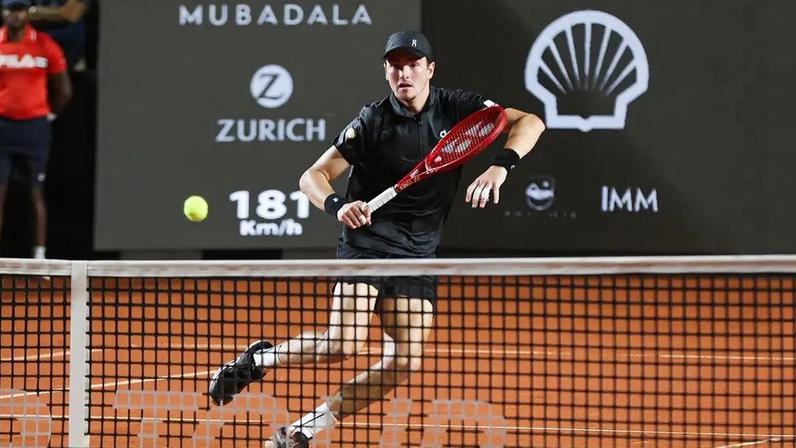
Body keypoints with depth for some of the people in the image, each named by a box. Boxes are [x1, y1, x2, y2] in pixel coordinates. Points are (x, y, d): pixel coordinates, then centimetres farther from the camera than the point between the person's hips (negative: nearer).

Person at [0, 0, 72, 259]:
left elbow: (64, 90, 9)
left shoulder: (45, 45, 0)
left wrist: (50, 114, 7)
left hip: (34, 127, -1)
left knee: (36, 194, 3)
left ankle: (39, 257, 6)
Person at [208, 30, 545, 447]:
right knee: (344, 344, -22)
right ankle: (260, 358, 5)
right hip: (367, 241, -4)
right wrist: (339, 206, -29)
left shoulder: (454, 108, -2)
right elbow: (313, 177, -7)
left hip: (417, 254, 4)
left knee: (405, 361, -6)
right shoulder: (373, 122, -9)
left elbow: (529, 123, -7)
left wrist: (500, 166, -26)